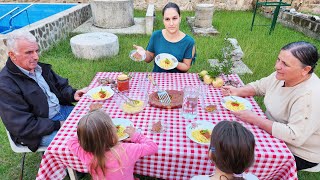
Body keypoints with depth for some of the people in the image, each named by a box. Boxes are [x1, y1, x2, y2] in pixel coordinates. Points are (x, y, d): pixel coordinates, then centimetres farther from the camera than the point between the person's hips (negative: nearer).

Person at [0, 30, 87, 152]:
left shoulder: (39, 67, 2)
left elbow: (60, 85, 14)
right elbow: (24, 127, -21)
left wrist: (72, 94, -8)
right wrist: (58, 125, -20)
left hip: (61, 109, 8)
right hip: (40, 130, -7)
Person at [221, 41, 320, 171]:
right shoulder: (282, 75, -8)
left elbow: (294, 137, -34)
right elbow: (259, 86, 8)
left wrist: (255, 119, -32)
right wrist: (238, 91, -11)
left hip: (298, 154, -7)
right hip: (273, 129, 7)